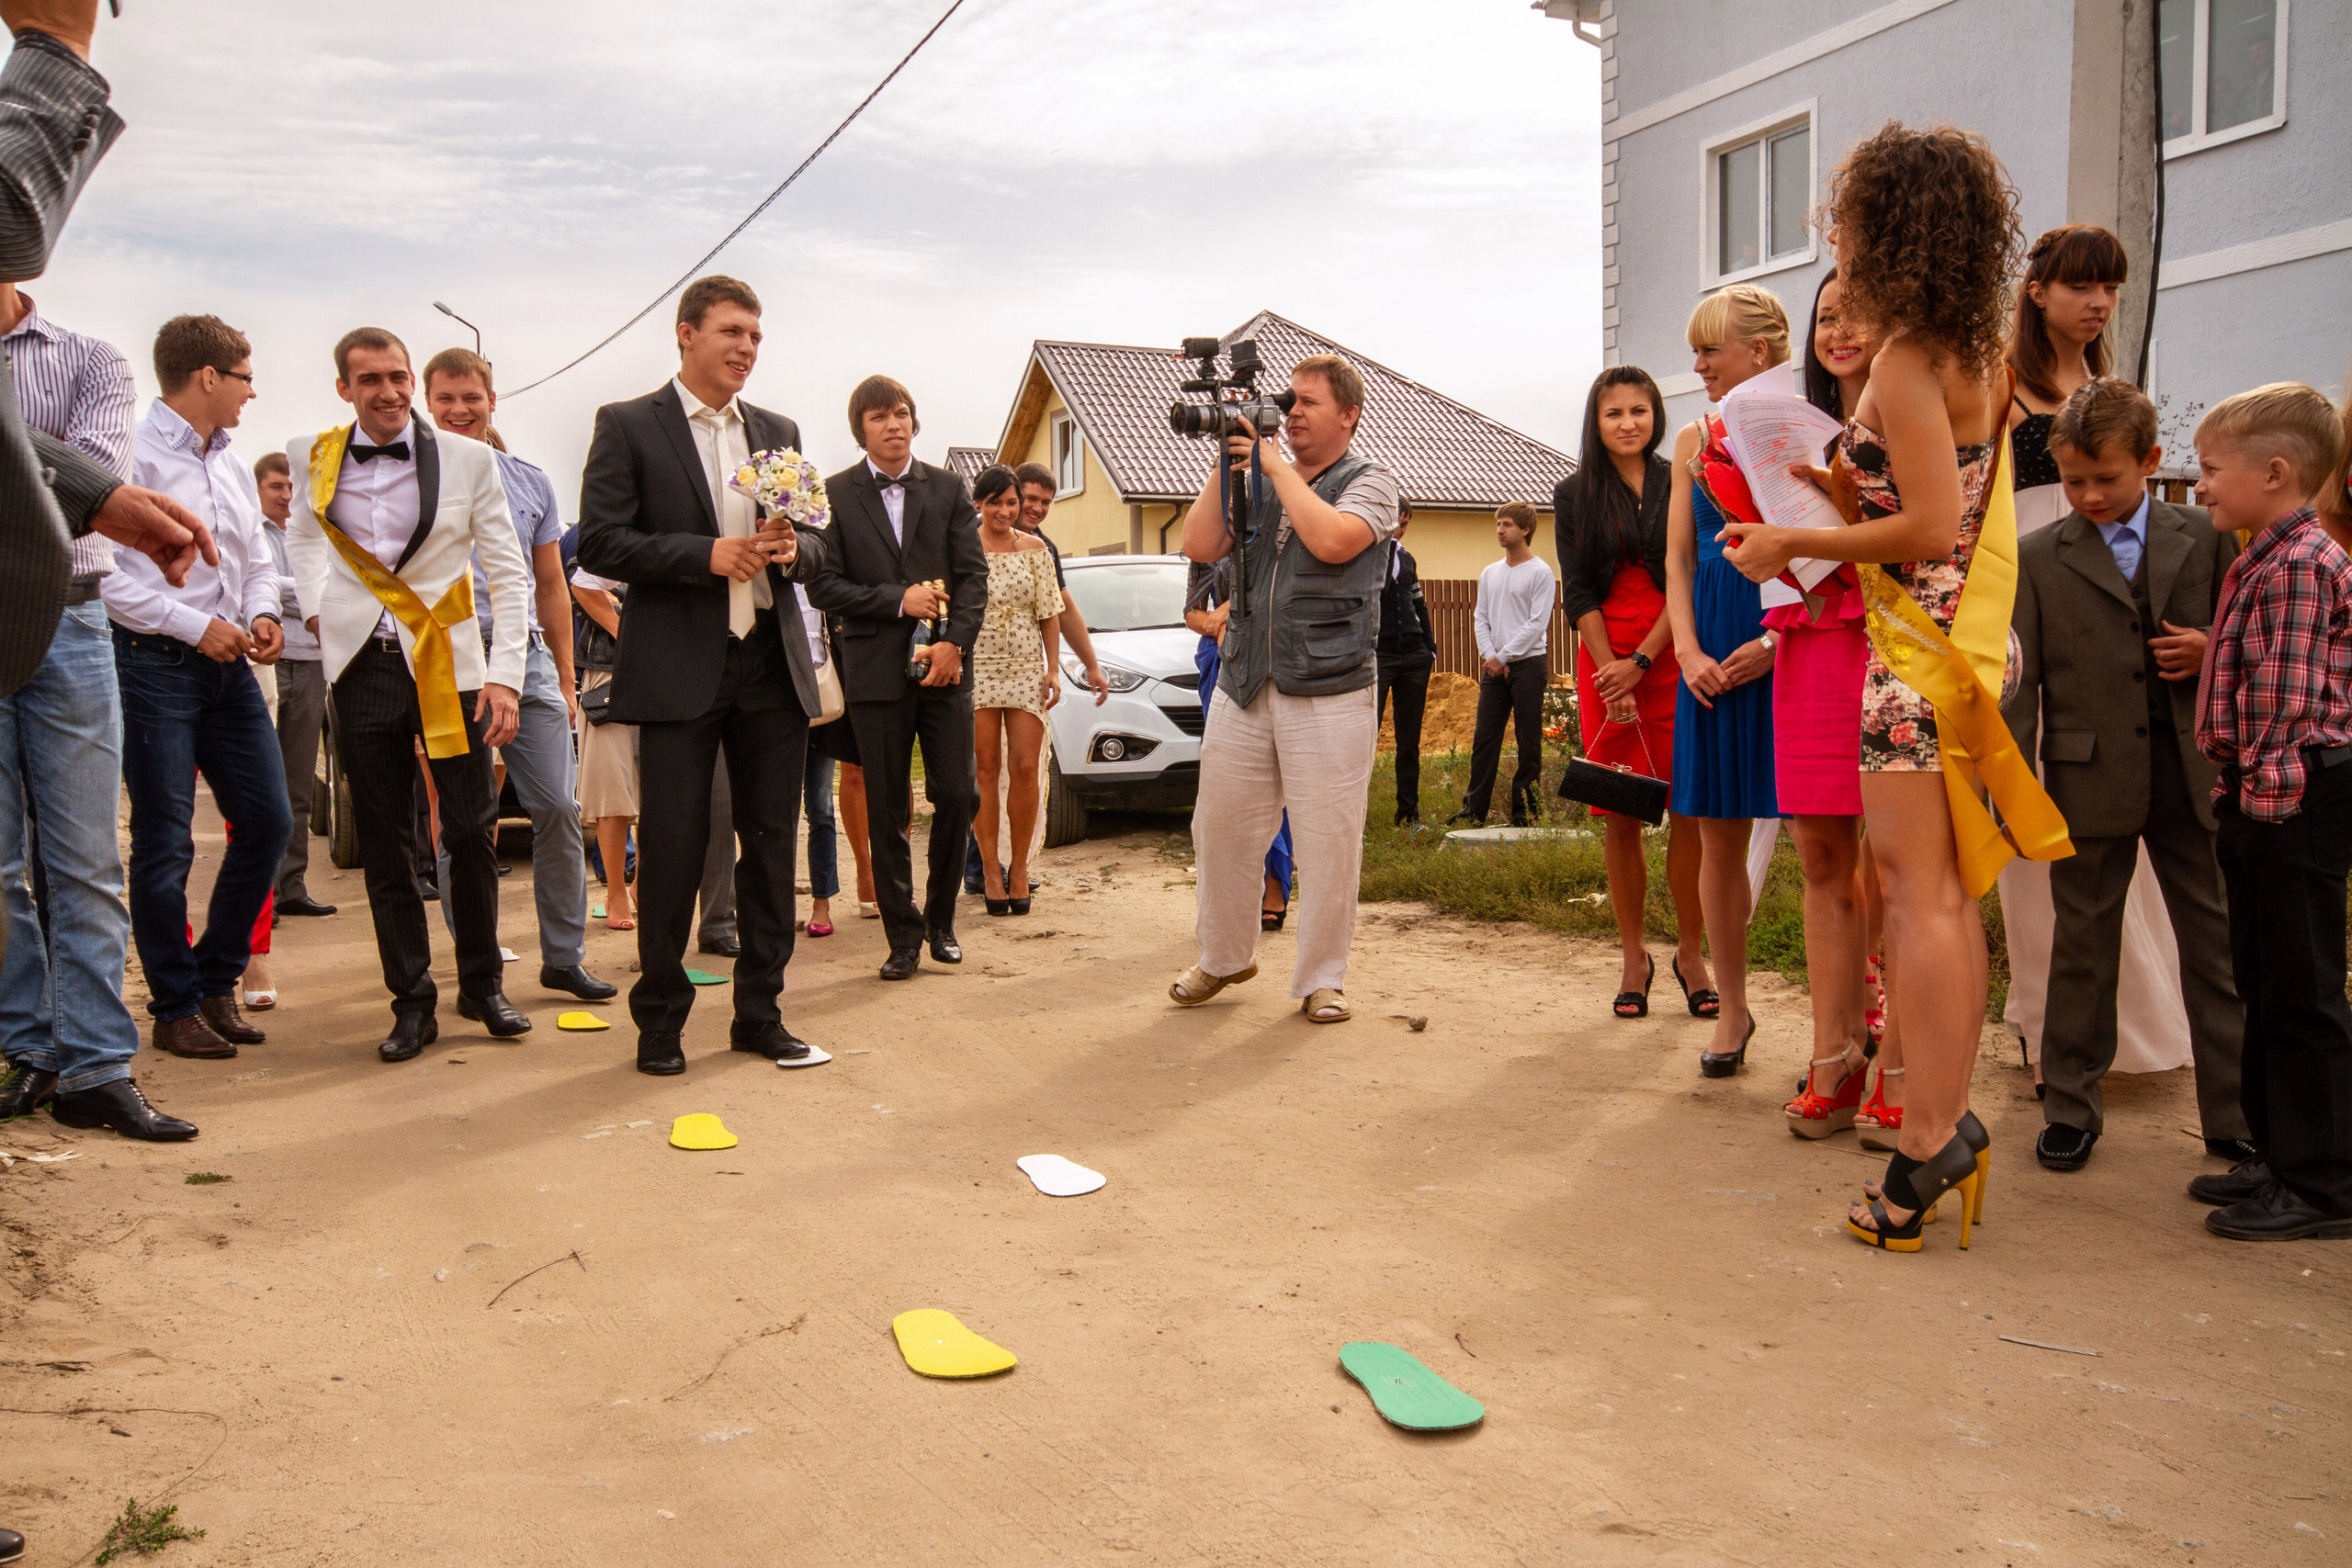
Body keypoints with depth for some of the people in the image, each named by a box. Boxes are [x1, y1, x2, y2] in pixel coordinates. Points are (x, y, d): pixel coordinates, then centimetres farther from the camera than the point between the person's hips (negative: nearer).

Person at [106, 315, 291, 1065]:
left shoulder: (230, 466, 16)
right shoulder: (135, 455, -10)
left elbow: (257, 559, 22)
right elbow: (104, 573, -16)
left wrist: (262, 613, 2)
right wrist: (197, 625, -16)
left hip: (226, 666, 8)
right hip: (154, 665, -7)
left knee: (267, 818, 6)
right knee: (165, 841, -1)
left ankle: (217, 980, 22)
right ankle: (176, 1007, 11)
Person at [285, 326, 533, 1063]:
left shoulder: (468, 460, -3)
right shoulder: (315, 457, 4)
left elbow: (509, 572, -2)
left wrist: (505, 673, -10)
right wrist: (315, 605, 11)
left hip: (448, 664, -2)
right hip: (362, 668, 2)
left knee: (472, 831, 1)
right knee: (383, 843, 4)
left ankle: (482, 985, 18)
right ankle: (412, 1001, 13)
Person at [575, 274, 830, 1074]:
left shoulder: (779, 432, 16)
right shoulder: (628, 426, 1)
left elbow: (813, 544, 19)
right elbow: (599, 542, -7)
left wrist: (789, 548, -4)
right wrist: (706, 555, -16)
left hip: (772, 663, 5)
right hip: (678, 669, -4)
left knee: (773, 845, 8)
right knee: (672, 849, 0)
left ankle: (760, 1011, 20)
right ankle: (660, 1020, 14)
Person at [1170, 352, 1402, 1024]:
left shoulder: (1370, 482, 2)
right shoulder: (1255, 481, 16)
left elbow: (1331, 540, -18)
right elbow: (1200, 545, 7)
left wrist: (1277, 466, -8)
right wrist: (1226, 464, 2)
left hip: (1330, 695, -4)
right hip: (1243, 686, 5)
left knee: (1330, 842, -2)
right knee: (1220, 829, 9)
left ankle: (1321, 979, 12)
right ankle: (1224, 956, 28)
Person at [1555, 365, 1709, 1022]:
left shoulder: (1683, 484, 6)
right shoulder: (1574, 494, 9)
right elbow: (1578, 593, 3)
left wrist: (1641, 661, -10)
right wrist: (1610, 675, -8)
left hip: (1673, 660, -1)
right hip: (1605, 664, 1)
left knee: (1689, 811, -5)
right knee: (1620, 818, 1)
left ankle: (1691, 952, 5)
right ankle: (1634, 957, 10)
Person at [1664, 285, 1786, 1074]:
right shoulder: (1695, 441, 14)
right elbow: (1678, 557, 12)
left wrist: (1775, 640, -16)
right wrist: (1689, 650, -2)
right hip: (1715, 652, 4)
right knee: (1718, 836, 7)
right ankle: (1731, 1008, 19)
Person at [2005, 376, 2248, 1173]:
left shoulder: (2207, 539, 6)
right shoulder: (2038, 557, 1)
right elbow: (2021, 682, 0)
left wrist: (2214, 652, -8)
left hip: (2191, 775, 2)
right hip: (2090, 779, -1)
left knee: (2216, 943, 7)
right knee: (2083, 949, 7)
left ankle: (2234, 1115, 19)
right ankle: (2071, 1109, 20)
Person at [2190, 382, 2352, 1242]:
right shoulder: (2262, 560, 15)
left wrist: (2266, 791, -18)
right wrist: (2239, 797, 15)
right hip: (2260, 798, 10)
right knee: (2264, 985, 16)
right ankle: (2281, 1157, 28)